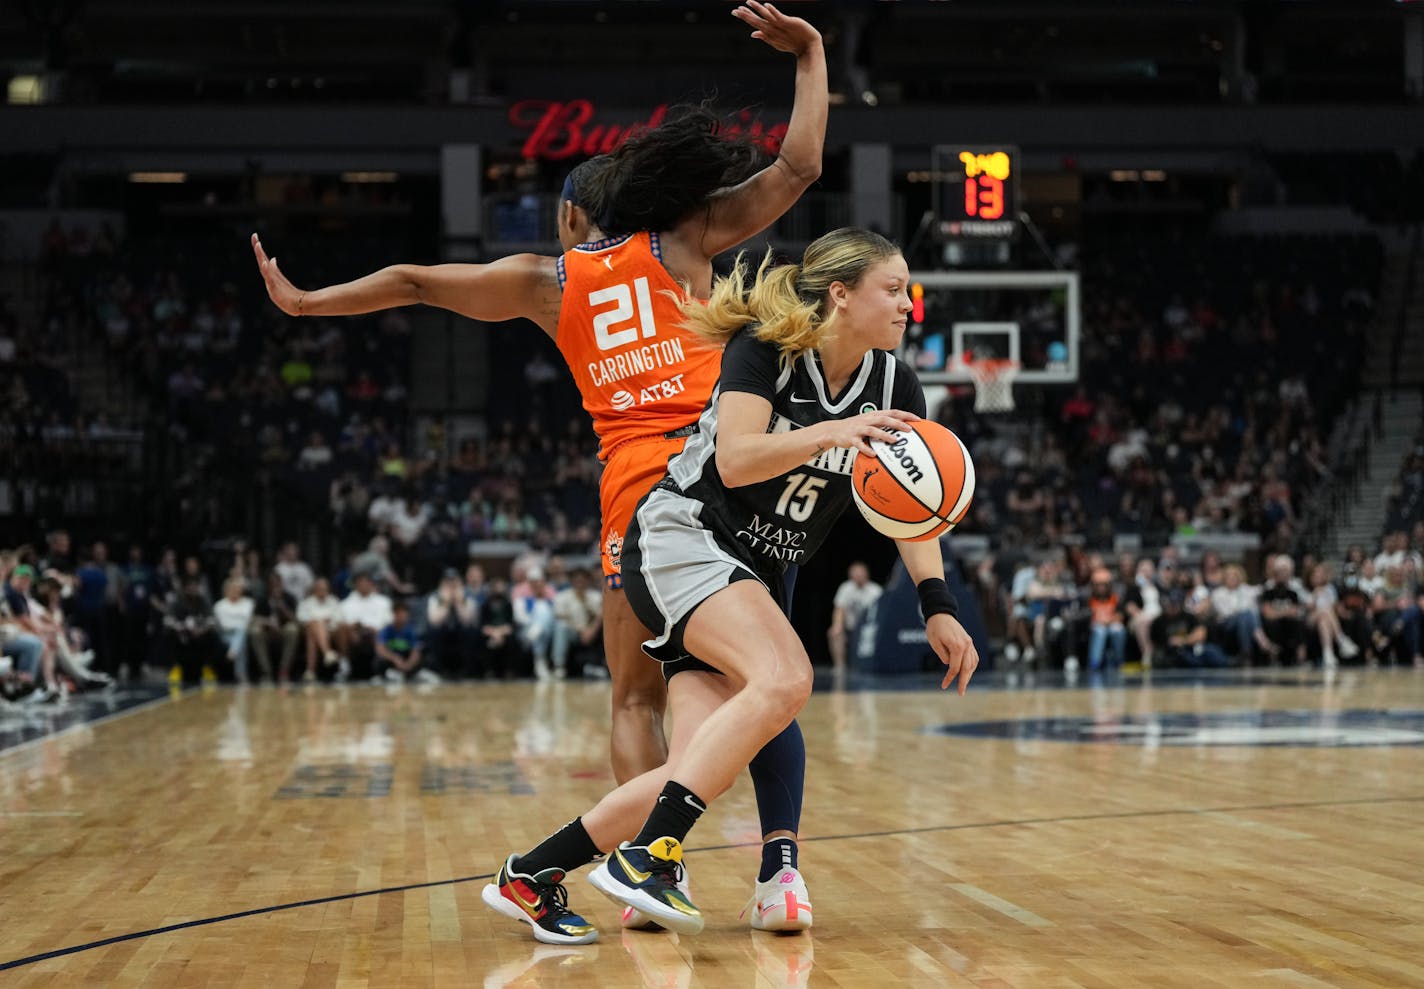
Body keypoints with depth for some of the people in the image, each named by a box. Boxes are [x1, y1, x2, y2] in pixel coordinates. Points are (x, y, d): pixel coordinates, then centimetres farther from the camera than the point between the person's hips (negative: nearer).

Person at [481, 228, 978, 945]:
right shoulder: (763, 348, -12)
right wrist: (829, 433, -37)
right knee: (784, 678, -33)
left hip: (753, 575, 7)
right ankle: (645, 859, -29)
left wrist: (937, 605, -7)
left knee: (703, 771, -11)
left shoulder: (893, 386, 4)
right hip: (681, 540, -7)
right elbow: (735, 460, -25)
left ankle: (528, 877, 3)